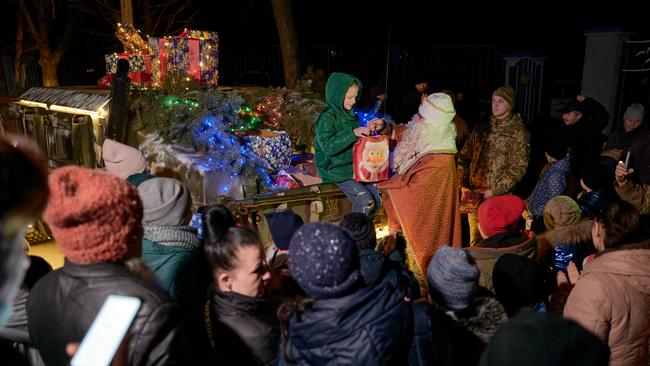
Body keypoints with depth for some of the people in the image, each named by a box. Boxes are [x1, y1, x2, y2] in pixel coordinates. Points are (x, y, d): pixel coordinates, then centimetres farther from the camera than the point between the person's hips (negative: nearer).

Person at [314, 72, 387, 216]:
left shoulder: (351, 115, 9)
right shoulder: (327, 117, -14)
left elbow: (360, 139, 21)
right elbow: (328, 146, -28)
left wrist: (373, 128, 2)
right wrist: (353, 133, -35)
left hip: (354, 166, 7)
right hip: (335, 170, -7)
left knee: (378, 198, -6)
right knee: (366, 201, -20)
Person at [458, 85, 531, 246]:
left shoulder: (518, 132, -3)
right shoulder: (481, 128, 11)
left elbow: (518, 168, -8)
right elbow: (464, 156, 10)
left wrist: (494, 191, -13)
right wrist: (462, 184, -2)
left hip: (499, 196, -4)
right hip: (474, 193, 4)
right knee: (475, 241, 11)